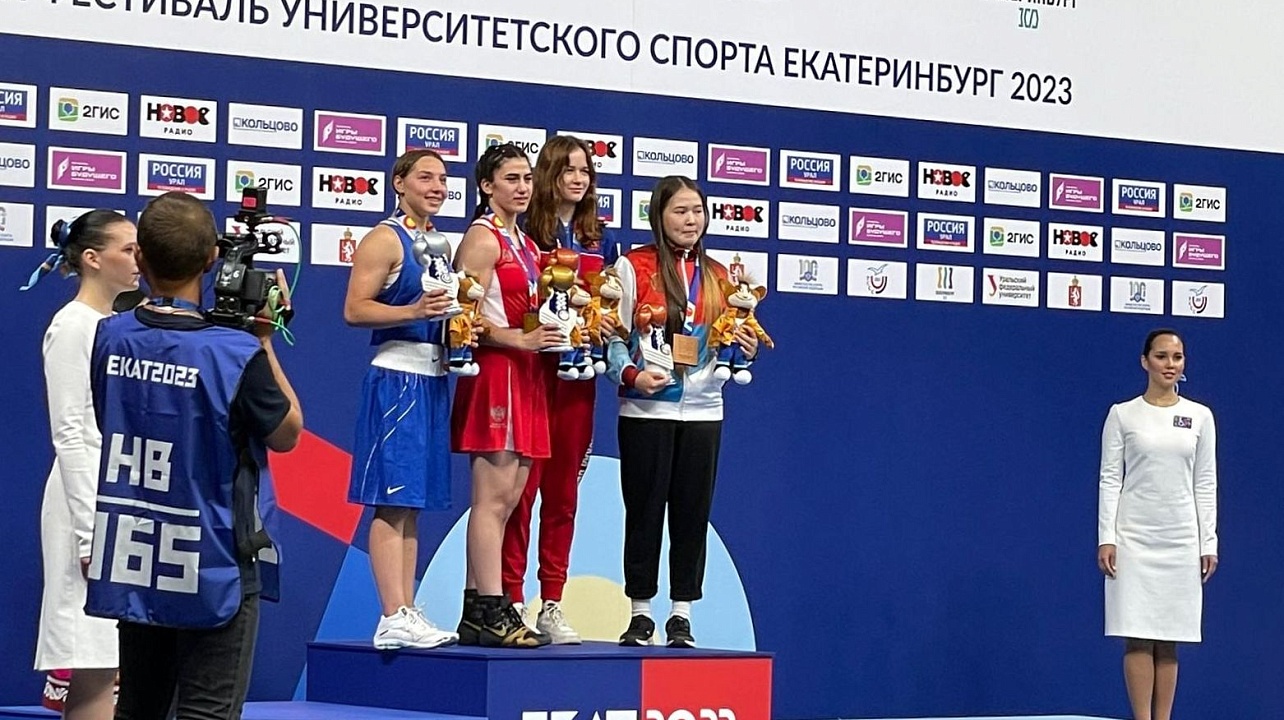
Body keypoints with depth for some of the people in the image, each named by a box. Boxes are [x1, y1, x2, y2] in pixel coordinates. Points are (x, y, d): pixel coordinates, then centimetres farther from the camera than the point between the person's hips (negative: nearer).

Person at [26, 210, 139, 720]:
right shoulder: (73, 326, -10)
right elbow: (70, 436, -14)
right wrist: (92, 533, -19)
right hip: (92, 501, -9)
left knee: (112, 668, 7)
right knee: (96, 675, -9)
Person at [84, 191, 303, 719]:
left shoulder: (110, 338, -3)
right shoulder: (236, 354, -18)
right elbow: (287, 434, -4)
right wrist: (264, 340, 0)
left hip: (133, 564, 5)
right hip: (212, 570, -5)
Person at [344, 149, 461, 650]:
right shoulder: (385, 239, -6)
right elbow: (354, 310, -14)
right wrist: (414, 312, -24)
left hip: (433, 379, 9)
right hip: (396, 377, -9)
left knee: (414, 503, 9)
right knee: (392, 503, -9)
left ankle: (408, 614, 11)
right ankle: (393, 619, -11)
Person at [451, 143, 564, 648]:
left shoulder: (527, 244, 19)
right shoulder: (482, 238, -7)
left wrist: (553, 334, 7)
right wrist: (520, 339, -23)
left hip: (526, 375, 9)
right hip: (494, 372, -9)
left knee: (506, 498, 8)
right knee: (493, 497, -10)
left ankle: (475, 614, 11)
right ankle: (493, 612, -11)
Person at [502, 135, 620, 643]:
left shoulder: (601, 242, 14)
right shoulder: (526, 233, -2)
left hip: (578, 375, 5)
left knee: (564, 489, 7)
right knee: (522, 484, -5)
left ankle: (552, 604, 12)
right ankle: (511, 600, -2)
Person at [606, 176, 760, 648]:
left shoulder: (717, 275, 13)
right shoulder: (633, 266, 0)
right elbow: (614, 336, -5)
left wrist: (744, 351, -4)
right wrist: (631, 375, -22)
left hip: (703, 410, 4)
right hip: (646, 409, -4)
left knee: (693, 513, 4)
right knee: (644, 511, 1)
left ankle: (682, 615, 9)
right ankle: (640, 613, 9)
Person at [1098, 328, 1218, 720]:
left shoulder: (1200, 417, 6)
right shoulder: (1122, 414, 1)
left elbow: (1206, 483, 7)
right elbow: (1110, 478, -1)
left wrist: (1209, 542, 2)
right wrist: (1106, 538, -8)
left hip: (1181, 540, 2)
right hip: (1133, 537, -2)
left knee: (1168, 640, 4)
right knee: (1138, 637, -5)